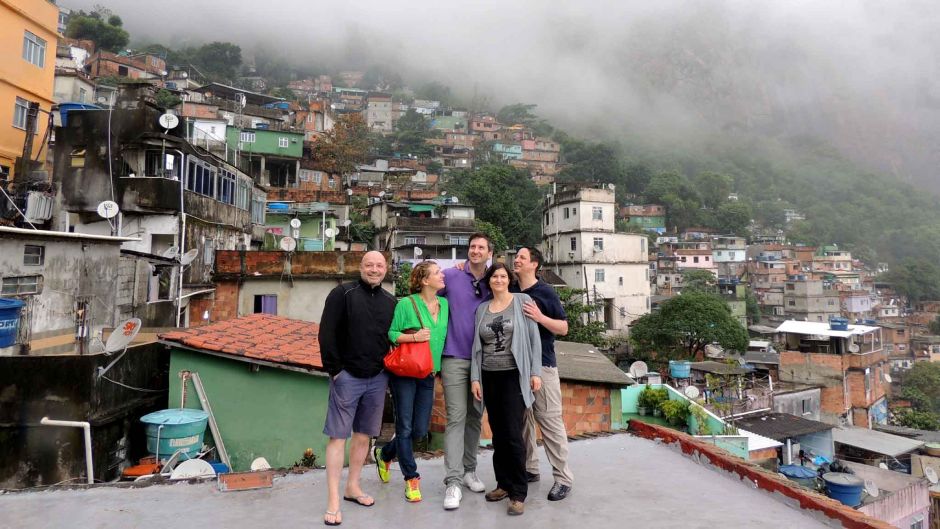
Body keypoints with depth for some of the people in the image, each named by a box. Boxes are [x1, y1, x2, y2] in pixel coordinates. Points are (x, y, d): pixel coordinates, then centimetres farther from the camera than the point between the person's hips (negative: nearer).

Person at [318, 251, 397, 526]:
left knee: (363, 435, 14)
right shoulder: (342, 293, -5)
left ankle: (353, 487, 30)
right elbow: (326, 334, -9)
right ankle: (333, 501, 8)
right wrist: (334, 369, -11)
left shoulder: (391, 302, 9)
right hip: (347, 376, -4)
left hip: (377, 379, 5)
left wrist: (390, 368, 6)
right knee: (338, 436, 0)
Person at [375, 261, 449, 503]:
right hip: (404, 372, -5)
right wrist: (413, 336, -21)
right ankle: (411, 478, 18)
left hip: (428, 374, 6)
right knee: (405, 427, 1)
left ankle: (385, 453, 35)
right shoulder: (406, 304, -10)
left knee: (420, 429, 9)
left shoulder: (445, 304, 6)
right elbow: (390, 333, -8)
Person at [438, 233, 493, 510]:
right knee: (456, 417, -6)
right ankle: (453, 482, -1)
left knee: (475, 417, 12)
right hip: (455, 358, -3)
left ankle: (469, 470, 26)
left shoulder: (492, 285, 5)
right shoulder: (450, 276, -2)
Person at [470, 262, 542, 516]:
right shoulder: (482, 308, 10)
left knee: (513, 434, -7)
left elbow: (534, 338, -3)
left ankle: (518, 493, 4)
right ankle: (504, 484, 23)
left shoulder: (523, 301, 0)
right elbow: (477, 346, 9)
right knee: (497, 434, 9)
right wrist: (475, 378, 3)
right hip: (489, 378, 4)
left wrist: (536, 372, -8)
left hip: (514, 376, -4)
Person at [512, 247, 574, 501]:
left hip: (542, 365, -5)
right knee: (521, 419, 12)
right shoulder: (510, 291, 7)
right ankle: (529, 468, 25)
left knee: (550, 420, -2)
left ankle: (563, 478, 8)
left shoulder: (546, 292, -4)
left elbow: (564, 328, -2)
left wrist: (540, 318, -21)